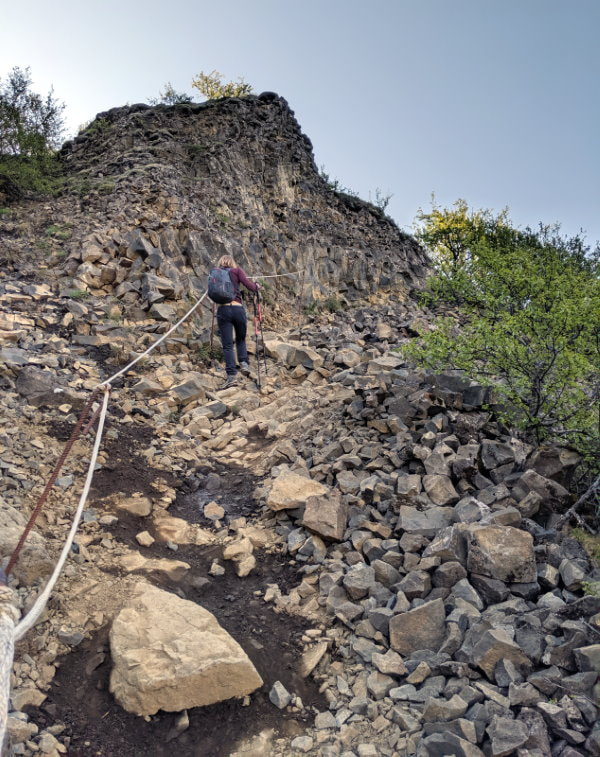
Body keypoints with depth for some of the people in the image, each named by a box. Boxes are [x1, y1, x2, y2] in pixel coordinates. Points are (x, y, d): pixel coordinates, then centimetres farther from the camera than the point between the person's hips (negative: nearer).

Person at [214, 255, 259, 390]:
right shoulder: (237, 270, 7)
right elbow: (249, 284, -5)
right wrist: (256, 286, 14)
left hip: (223, 310, 0)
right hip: (238, 308, 0)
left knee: (227, 345, 0)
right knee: (241, 339, 22)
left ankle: (232, 375, -8)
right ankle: (243, 363, 3)